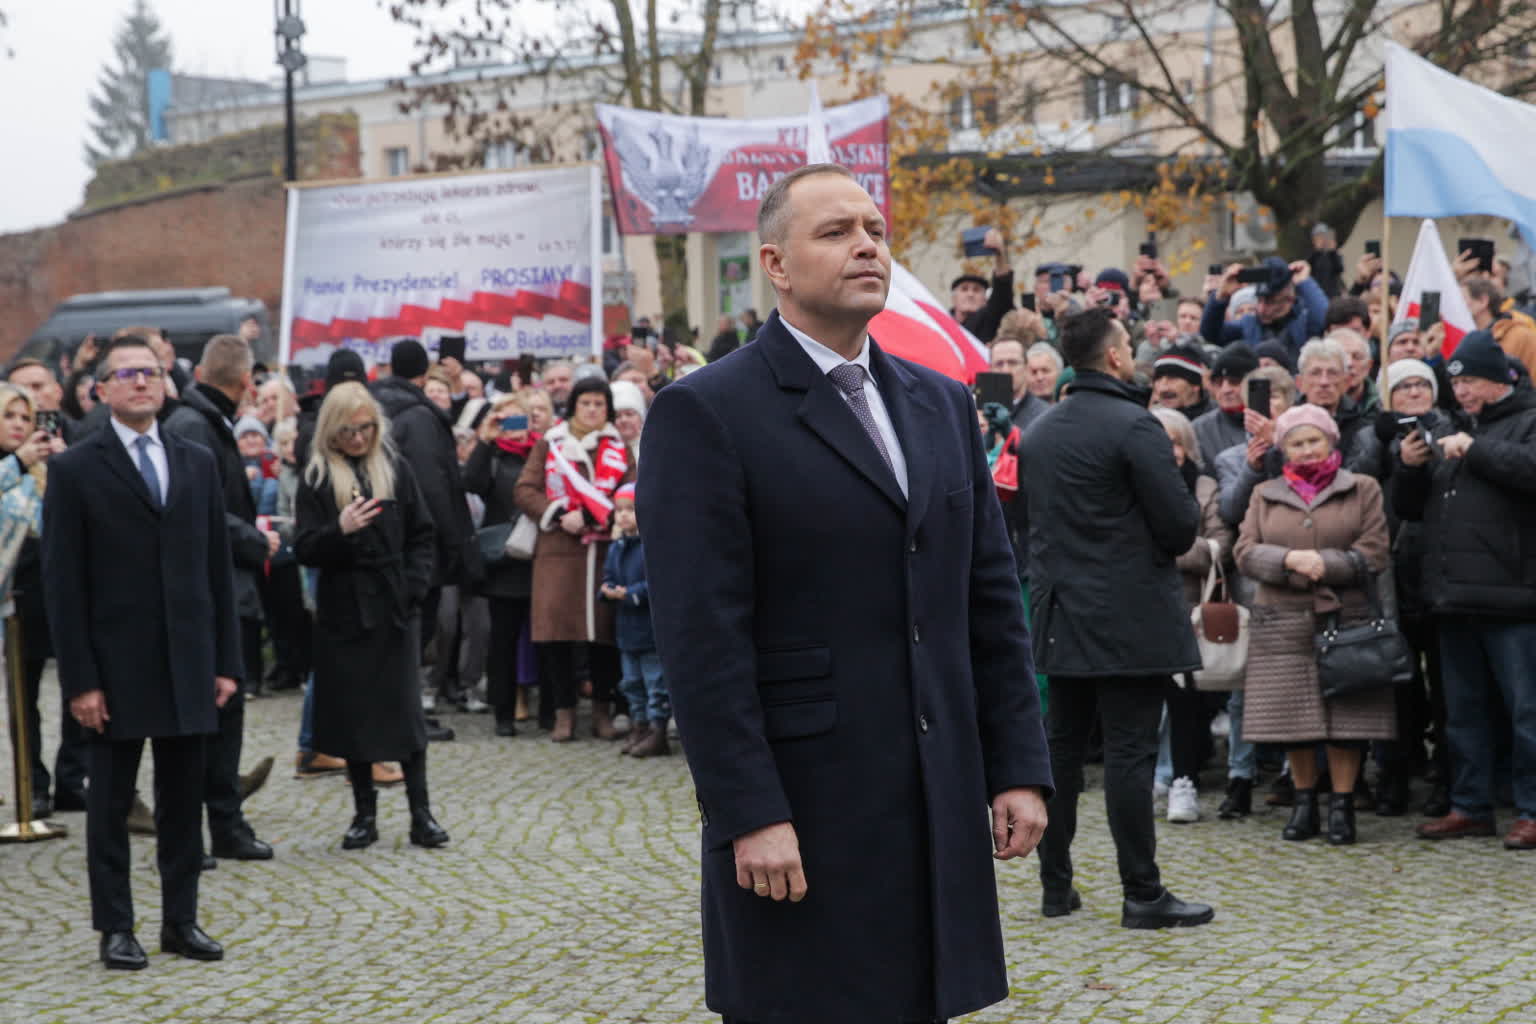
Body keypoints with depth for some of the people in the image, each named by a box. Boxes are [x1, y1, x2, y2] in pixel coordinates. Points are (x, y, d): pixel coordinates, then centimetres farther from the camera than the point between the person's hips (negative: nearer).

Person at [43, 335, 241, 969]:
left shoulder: (198, 464, 10)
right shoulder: (74, 470, -3)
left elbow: (218, 569, 10)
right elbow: (63, 584, -6)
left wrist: (227, 662, 5)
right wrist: (79, 679, -11)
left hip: (188, 663, 4)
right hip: (116, 666, -4)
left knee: (182, 798, 9)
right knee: (111, 802, 4)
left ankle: (181, 920, 17)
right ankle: (115, 928, 11)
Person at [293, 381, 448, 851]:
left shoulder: (395, 468, 6)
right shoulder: (317, 478, 1)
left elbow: (422, 535, 8)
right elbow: (304, 549, -5)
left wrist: (413, 586, -4)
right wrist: (340, 530, -23)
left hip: (394, 606, 1)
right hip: (343, 610, 0)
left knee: (404, 706, 0)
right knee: (353, 710, 4)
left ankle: (420, 812, 4)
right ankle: (364, 813, 12)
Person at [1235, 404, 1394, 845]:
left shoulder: (1363, 490, 8)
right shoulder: (1265, 496, 14)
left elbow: (1373, 554, -3)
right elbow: (1246, 553, 3)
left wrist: (1321, 564, -12)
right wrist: (1290, 560, -14)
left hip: (1345, 621, -2)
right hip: (1283, 624, 2)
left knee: (1345, 715, -4)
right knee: (1293, 713, 2)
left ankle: (1342, 805, 4)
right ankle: (1304, 802, 15)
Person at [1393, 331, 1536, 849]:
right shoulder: (1455, 434, 22)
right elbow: (1411, 508, 22)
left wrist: (1475, 450, -17)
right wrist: (1409, 467, 3)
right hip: (1455, 600, 8)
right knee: (1465, 710, 12)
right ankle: (1471, 807, 19)